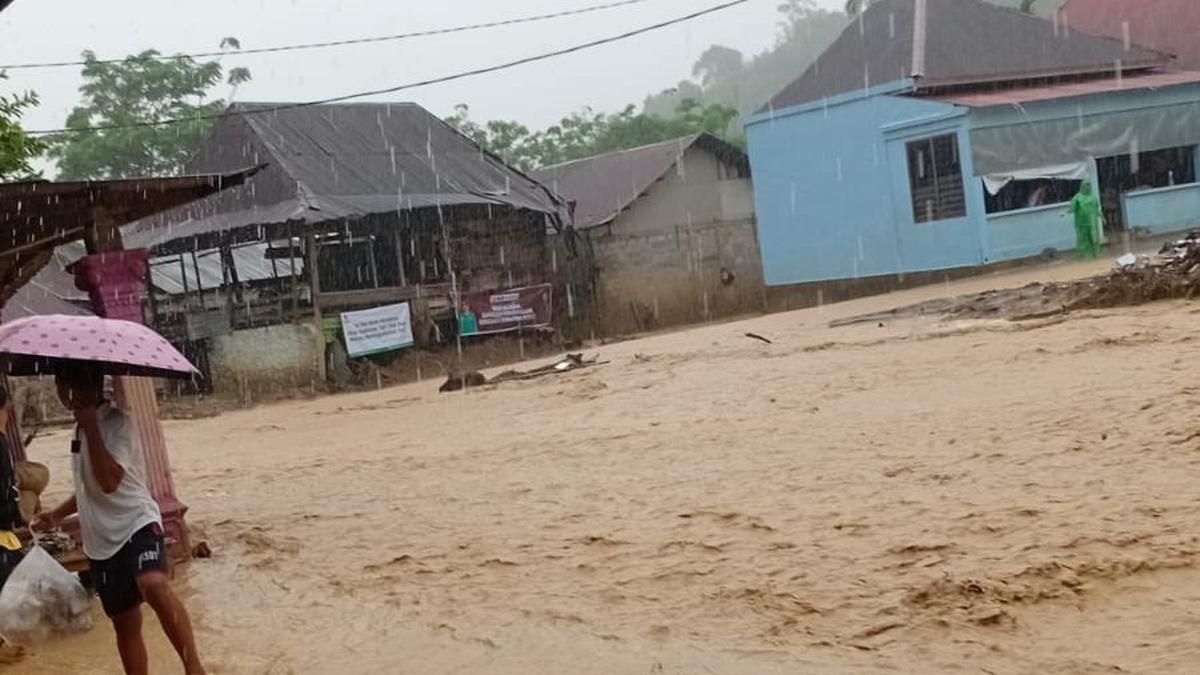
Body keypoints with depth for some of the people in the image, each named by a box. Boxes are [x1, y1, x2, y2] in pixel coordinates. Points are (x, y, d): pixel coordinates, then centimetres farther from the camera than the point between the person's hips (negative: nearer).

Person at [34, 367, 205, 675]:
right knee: (125, 624, 11)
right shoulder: (81, 427, 15)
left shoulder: (116, 423, -12)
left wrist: (90, 425, -23)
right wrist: (58, 514, 23)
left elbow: (109, 481, -27)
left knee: (155, 585, -37)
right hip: (102, 541, 9)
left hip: (136, 523, -9)